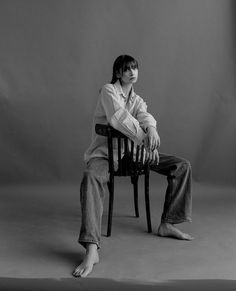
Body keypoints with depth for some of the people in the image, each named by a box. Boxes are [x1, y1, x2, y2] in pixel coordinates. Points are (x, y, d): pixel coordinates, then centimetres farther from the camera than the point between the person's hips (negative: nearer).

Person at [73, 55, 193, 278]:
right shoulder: (108, 91, -2)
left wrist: (151, 129, -31)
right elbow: (119, 117, -21)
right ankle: (92, 249, -46)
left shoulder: (137, 100, 17)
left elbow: (145, 116, -6)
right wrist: (145, 138, -31)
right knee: (91, 178, -41)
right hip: (105, 152, -6)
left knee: (183, 165, -5)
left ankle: (167, 224, -3)